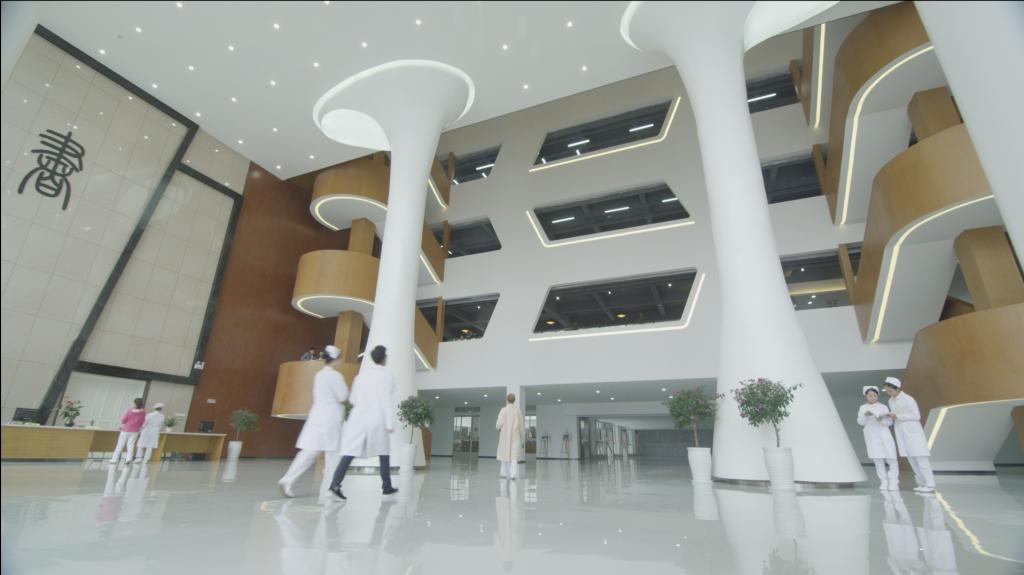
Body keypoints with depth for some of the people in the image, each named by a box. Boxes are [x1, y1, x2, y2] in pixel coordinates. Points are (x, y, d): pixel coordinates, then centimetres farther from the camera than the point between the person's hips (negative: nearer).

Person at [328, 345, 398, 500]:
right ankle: (387, 486, 19)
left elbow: (352, 399, 11)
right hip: (377, 419, -3)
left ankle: (335, 483, -18)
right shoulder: (387, 376, -5)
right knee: (384, 452, 13)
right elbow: (387, 401, -11)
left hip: (359, 418, 3)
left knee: (350, 453, -1)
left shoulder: (361, 375, 9)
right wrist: (390, 423, -10)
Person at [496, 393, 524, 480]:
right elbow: (520, 425, 2)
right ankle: (513, 474, -11)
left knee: (505, 453, 14)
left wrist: (498, 427, 11)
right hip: (515, 436, 1)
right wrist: (521, 437, 13)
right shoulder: (518, 411, 0)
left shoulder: (504, 410, -7)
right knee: (514, 455, 1)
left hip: (505, 435, -1)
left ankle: (504, 473, 21)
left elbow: (499, 423, -12)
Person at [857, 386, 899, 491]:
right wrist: (865, 415, -20)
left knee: (891, 459, -1)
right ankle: (884, 482, 16)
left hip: (884, 436, -1)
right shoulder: (863, 408, 5)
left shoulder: (883, 407, 0)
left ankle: (893, 482, 12)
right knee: (878, 461, 6)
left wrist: (882, 419, -23)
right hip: (871, 438, 1)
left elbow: (890, 422, -3)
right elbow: (860, 422, -2)